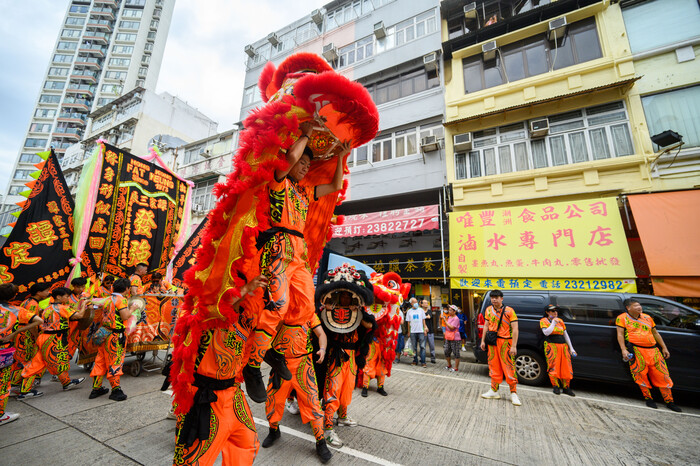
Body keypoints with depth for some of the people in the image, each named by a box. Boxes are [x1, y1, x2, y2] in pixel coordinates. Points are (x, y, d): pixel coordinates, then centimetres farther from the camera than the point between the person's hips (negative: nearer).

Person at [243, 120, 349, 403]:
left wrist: (340, 158, 30)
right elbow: (290, 156, -11)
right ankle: (252, 364, -4)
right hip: (278, 245, -8)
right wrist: (306, 134, 5)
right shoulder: (278, 181, 8)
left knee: (305, 306, 0)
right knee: (277, 303, -20)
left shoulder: (305, 192, 28)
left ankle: (274, 350, 16)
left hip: (299, 251, 8)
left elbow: (335, 186, 32)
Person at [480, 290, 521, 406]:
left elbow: (515, 329, -11)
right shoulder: (488, 310, 7)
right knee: (494, 367, 12)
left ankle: (514, 394, 12)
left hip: (505, 342, -5)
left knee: (509, 368, -2)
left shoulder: (509, 311, -9)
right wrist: (483, 341, 11)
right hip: (492, 342, 5)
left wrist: (514, 346, -16)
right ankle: (494, 391, 23)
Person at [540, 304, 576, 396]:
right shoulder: (544, 321, 0)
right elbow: (546, 332, -15)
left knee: (566, 367, 4)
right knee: (554, 367, -7)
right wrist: (553, 322, -12)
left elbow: (566, 335, 20)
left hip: (563, 346, 5)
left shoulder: (560, 321, 16)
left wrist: (571, 348, 16)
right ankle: (556, 386, 5)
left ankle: (566, 387, 18)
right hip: (551, 345, -5)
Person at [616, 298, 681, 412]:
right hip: (636, 351, -5)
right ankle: (648, 399, 12)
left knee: (662, 375, 6)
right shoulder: (622, 318, -1)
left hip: (653, 350, 5)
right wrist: (624, 350, -14)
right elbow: (620, 334, -6)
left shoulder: (647, 317, 16)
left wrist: (664, 348, 15)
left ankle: (669, 402, 19)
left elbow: (655, 333, 22)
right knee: (641, 376, -3)